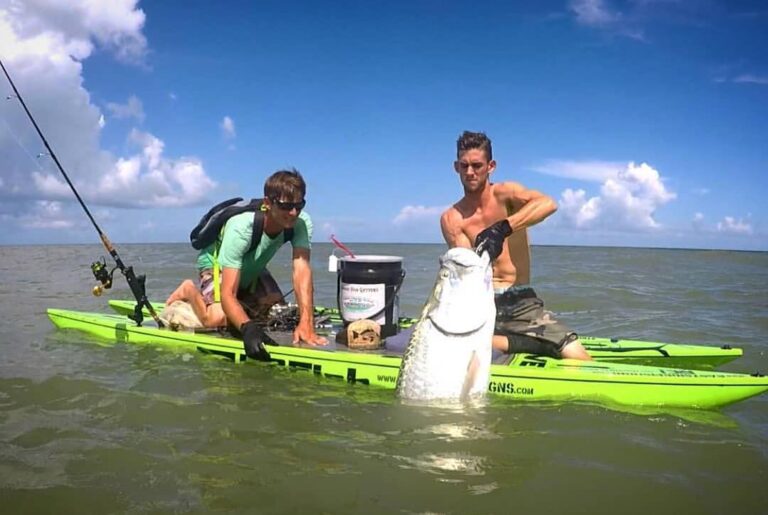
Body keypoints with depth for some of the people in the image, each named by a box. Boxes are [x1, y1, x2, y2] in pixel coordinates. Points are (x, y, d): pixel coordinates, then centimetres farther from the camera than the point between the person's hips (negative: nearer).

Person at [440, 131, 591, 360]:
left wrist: (503, 228, -36)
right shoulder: (451, 219, 2)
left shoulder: (504, 193, -1)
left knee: (579, 359, -17)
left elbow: (548, 203, -23)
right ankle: (525, 343, -16)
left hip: (521, 301, -1)